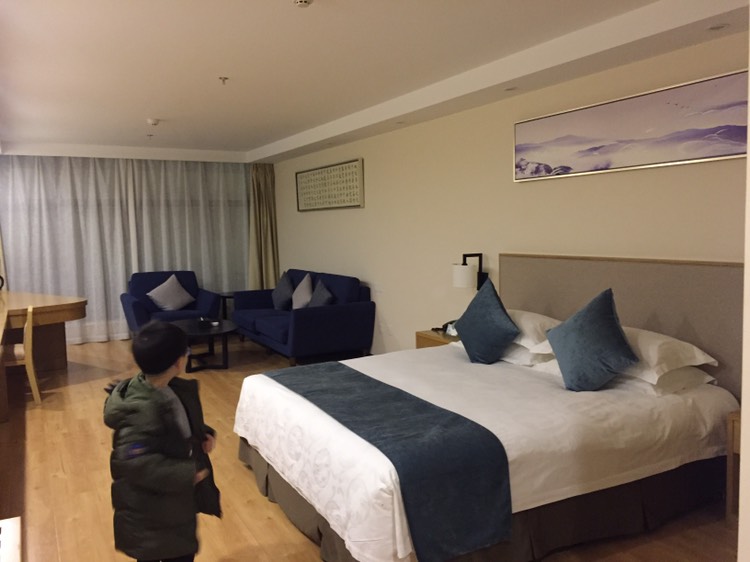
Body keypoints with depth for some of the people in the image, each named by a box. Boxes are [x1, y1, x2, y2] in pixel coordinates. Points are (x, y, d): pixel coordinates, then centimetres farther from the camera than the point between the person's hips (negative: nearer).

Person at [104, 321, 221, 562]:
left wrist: (204, 434, -5)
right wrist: (186, 474, -31)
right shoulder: (141, 410, -33)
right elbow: (135, 462, -37)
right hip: (149, 510, -8)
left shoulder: (174, 390, -4)